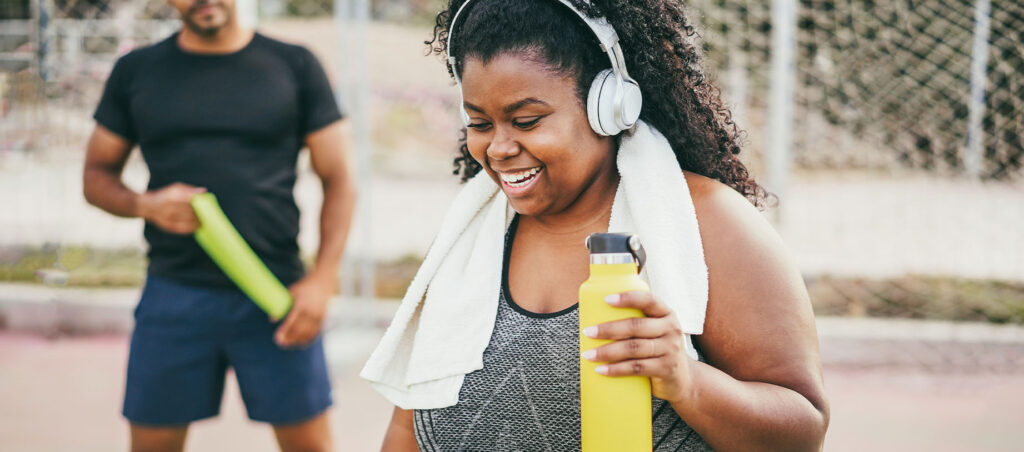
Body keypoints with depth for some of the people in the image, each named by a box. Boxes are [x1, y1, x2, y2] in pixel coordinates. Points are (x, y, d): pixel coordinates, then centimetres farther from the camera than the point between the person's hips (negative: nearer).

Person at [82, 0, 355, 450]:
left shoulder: (294, 66, 4)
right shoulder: (136, 71, 9)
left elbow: (338, 181, 3)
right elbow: (97, 175, 13)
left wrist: (321, 279, -8)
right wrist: (144, 204, -9)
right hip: (173, 294, 2)